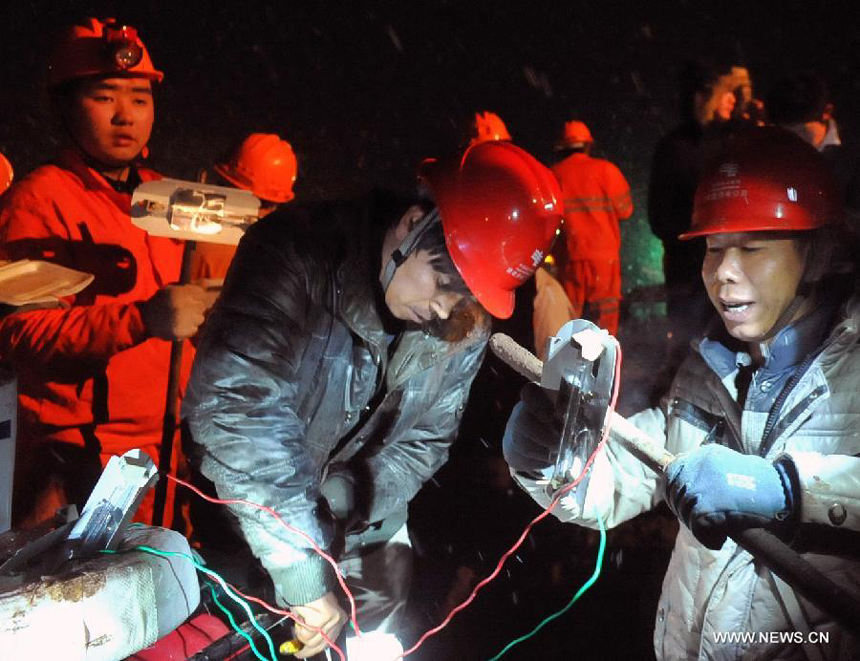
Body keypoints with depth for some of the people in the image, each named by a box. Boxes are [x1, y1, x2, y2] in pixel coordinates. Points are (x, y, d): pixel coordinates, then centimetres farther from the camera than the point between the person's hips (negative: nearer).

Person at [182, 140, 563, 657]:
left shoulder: (466, 329, -13)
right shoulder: (299, 251, -28)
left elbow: (425, 442, -5)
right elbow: (236, 405, -37)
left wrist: (345, 502, -22)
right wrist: (301, 568, -37)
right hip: (243, 516, -3)